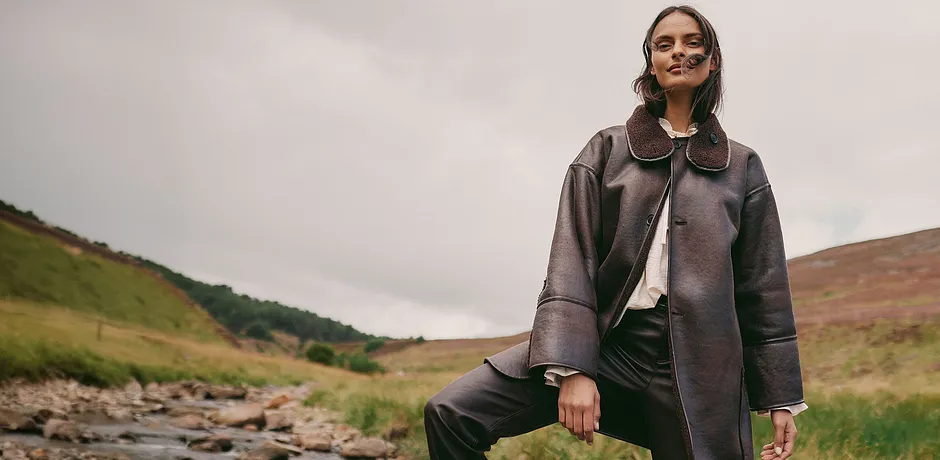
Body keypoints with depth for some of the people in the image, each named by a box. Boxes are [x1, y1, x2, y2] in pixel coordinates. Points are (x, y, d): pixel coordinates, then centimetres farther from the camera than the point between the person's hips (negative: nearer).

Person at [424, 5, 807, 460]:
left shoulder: (742, 167, 13)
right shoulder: (608, 148, 10)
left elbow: (763, 289, 12)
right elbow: (572, 260, -1)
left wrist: (781, 399, 8)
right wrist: (571, 367, -14)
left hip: (695, 362, 1)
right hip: (605, 339, 0)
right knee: (450, 412, -16)